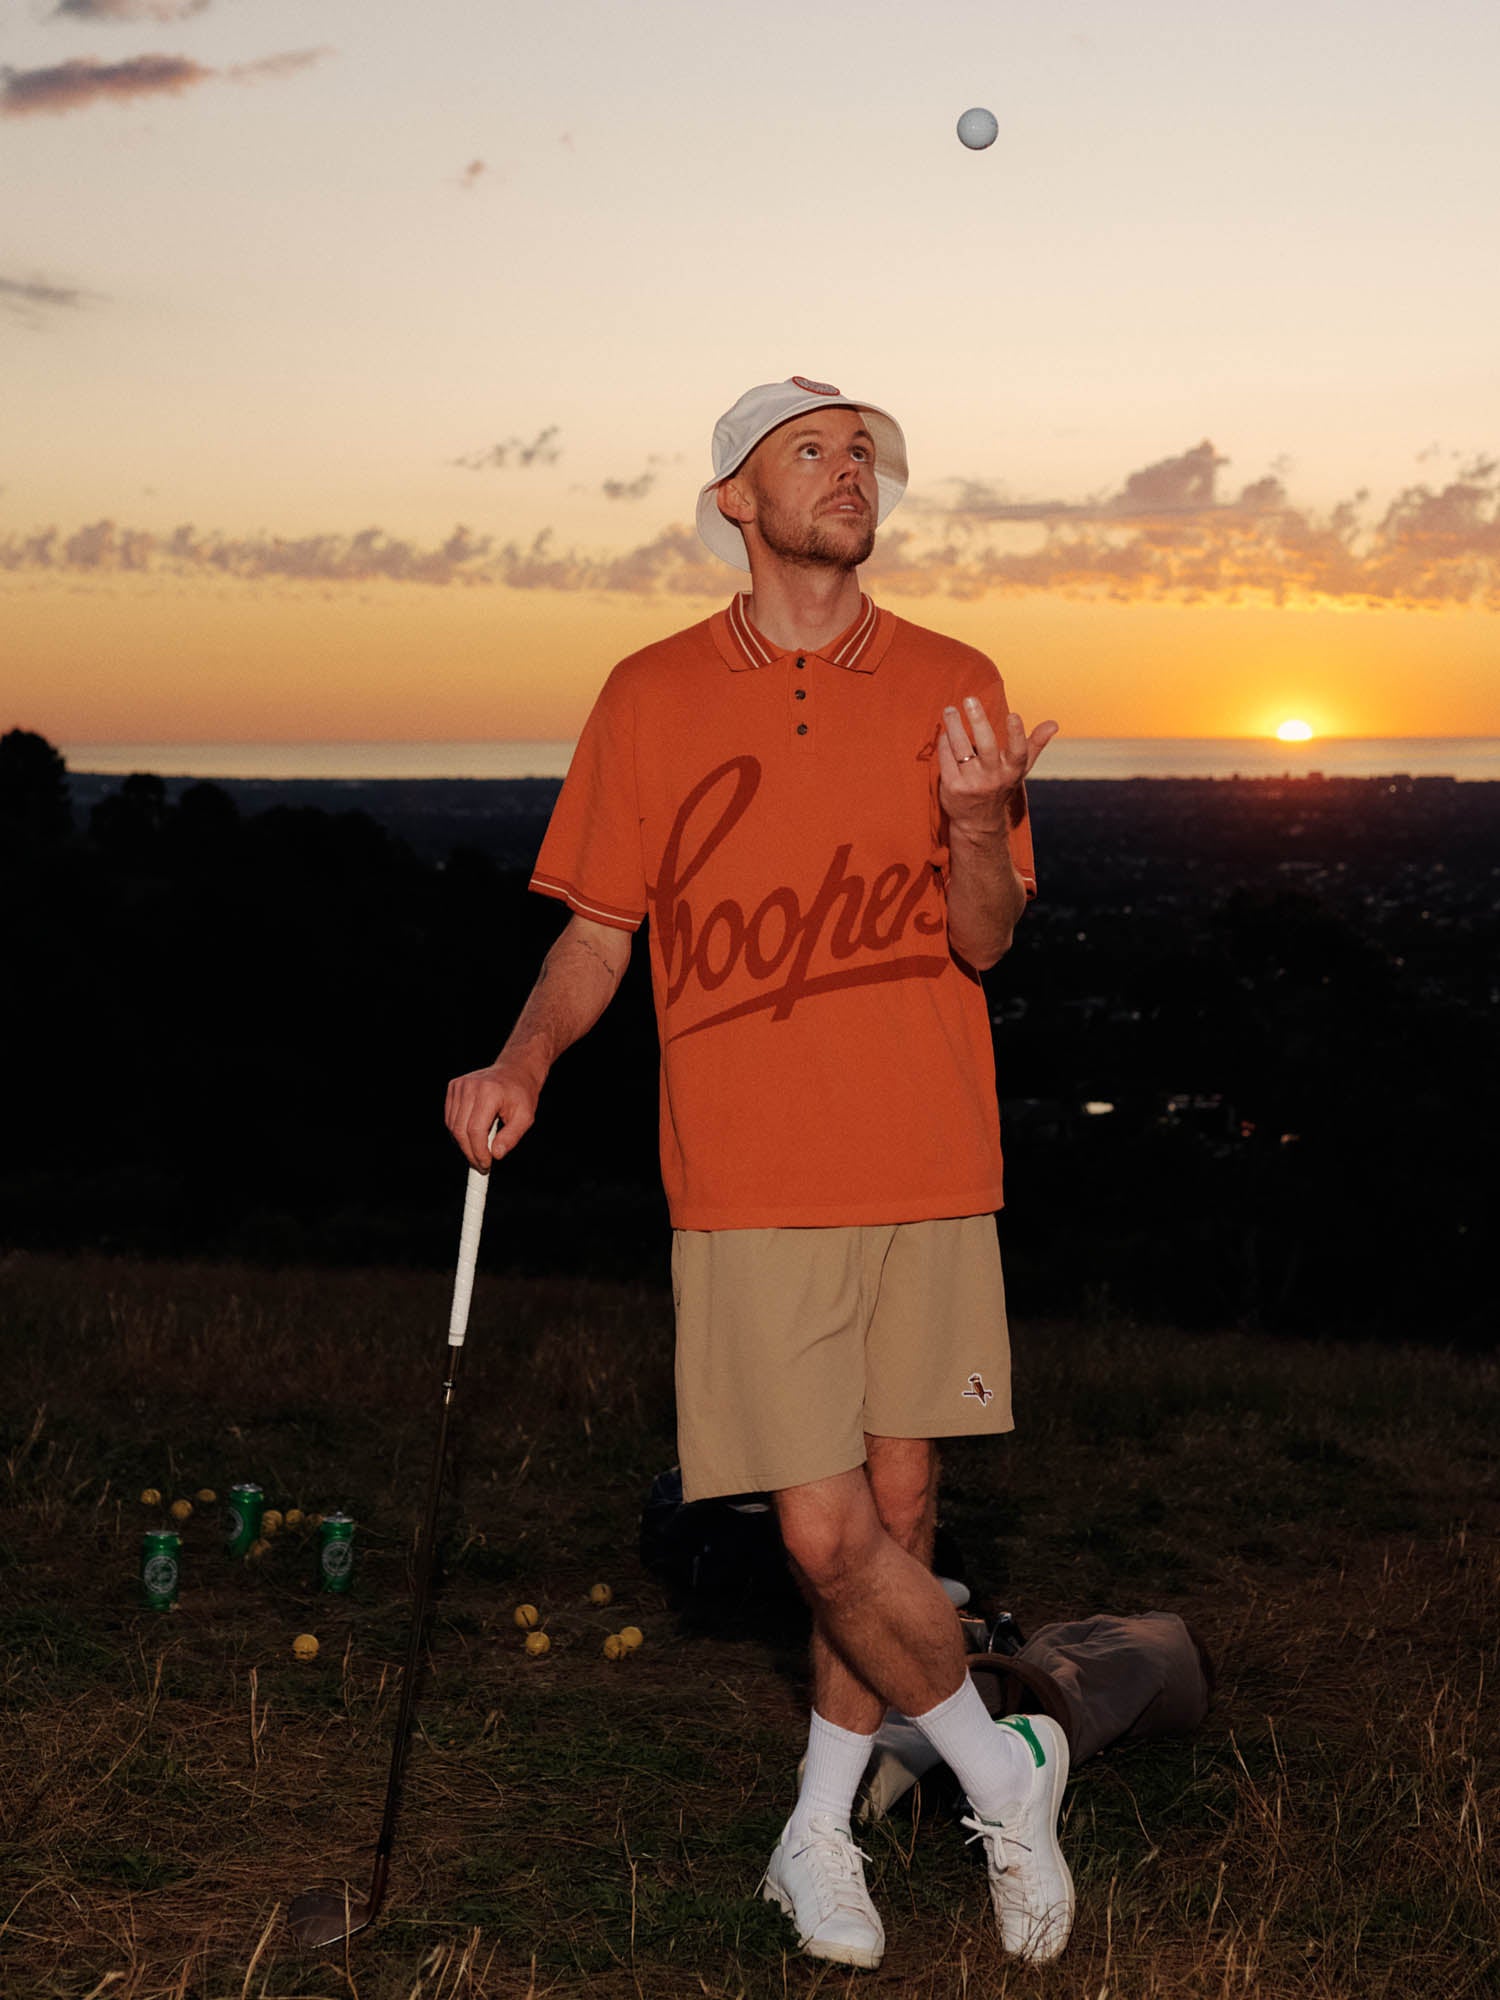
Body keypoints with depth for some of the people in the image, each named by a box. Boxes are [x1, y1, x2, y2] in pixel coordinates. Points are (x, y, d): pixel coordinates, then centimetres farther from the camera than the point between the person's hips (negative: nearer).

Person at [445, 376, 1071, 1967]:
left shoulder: (953, 687, 5)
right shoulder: (651, 698, 2)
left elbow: (984, 942, 3)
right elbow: (600, 930, 7)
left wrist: (974, 826, -18)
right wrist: (524, 1063, -11)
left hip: (929, 1167, 2)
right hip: (749, 1175, -2)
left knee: (896, 1506, 6)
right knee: (825, 1533, -5)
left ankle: (819, 1830, 25)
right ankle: (1002, 1771, 19)